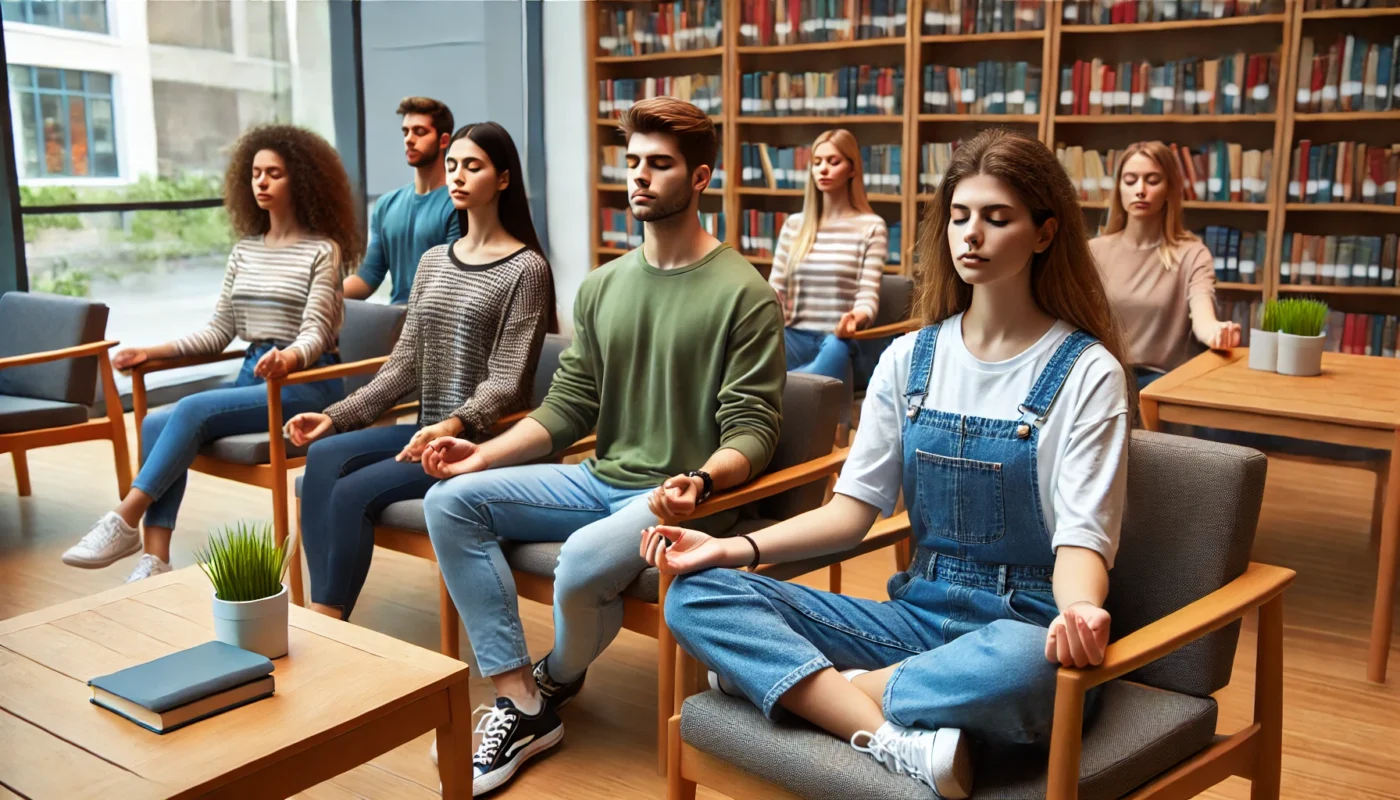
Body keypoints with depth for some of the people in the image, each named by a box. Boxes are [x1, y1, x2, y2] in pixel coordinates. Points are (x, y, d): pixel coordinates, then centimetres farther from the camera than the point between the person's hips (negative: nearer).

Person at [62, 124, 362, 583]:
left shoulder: (323, 250, -4)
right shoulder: (244, 250, 16)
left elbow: (315, 334, -15)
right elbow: (219, 331, 13)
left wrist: (287, 358, -37)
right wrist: (155, 352, -1)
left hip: (305, 383, -6)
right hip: (252, 376, 7)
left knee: (192, 411, -28)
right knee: (155, 424, -18)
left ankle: (125, 521, -19)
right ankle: (154, 564, -23)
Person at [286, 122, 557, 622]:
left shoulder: (526, 268, -7)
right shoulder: (433, 261, 14)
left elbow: (506, 381, -13)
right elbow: (404, 364, 11)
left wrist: (454, 426, -30)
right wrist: (337, 416, 0)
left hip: (481, 440, -6)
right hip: (427, 431, 6)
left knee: (355, 490, -22)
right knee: (324, 456, -19)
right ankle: (320, 616, -19)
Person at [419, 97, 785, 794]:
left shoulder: (742, 294, -8)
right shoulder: (601, 286, 12)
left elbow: (751, 430, -12)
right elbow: (567, 408, 9)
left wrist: (701, 482, -33)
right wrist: (486, 453, -6)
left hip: (685, 495, -6)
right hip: (603, 478, 7)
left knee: (584, 560, -34)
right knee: (451, 500, -10)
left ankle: (558, 681, 5)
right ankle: (521, 703, -10)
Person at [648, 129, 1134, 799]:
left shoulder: (1087, 372, -4)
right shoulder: (910, 358, 8)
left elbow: (1082, 535, -12)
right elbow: (856, 505, 5)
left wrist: (1079, 611, -36)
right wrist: (738, 548, -10)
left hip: (1024, 625, -4)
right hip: (918, 612, 4)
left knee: (1020, 667, -43)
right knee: (695, 594, -15)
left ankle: (804, 685, -20)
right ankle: (895, 739, -30)